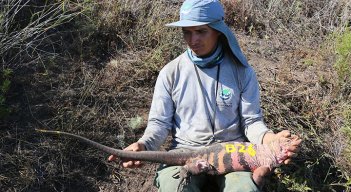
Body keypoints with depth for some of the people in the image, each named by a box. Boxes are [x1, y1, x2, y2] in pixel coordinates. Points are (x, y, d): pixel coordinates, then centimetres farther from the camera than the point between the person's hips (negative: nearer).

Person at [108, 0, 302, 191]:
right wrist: (144, 145, -18)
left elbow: (251, 120, 1)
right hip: (185, 149, 0)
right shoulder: (170, 72, 0)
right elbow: (160, 122, 3)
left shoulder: (242, 71, -1)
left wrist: (269, 139, -22)